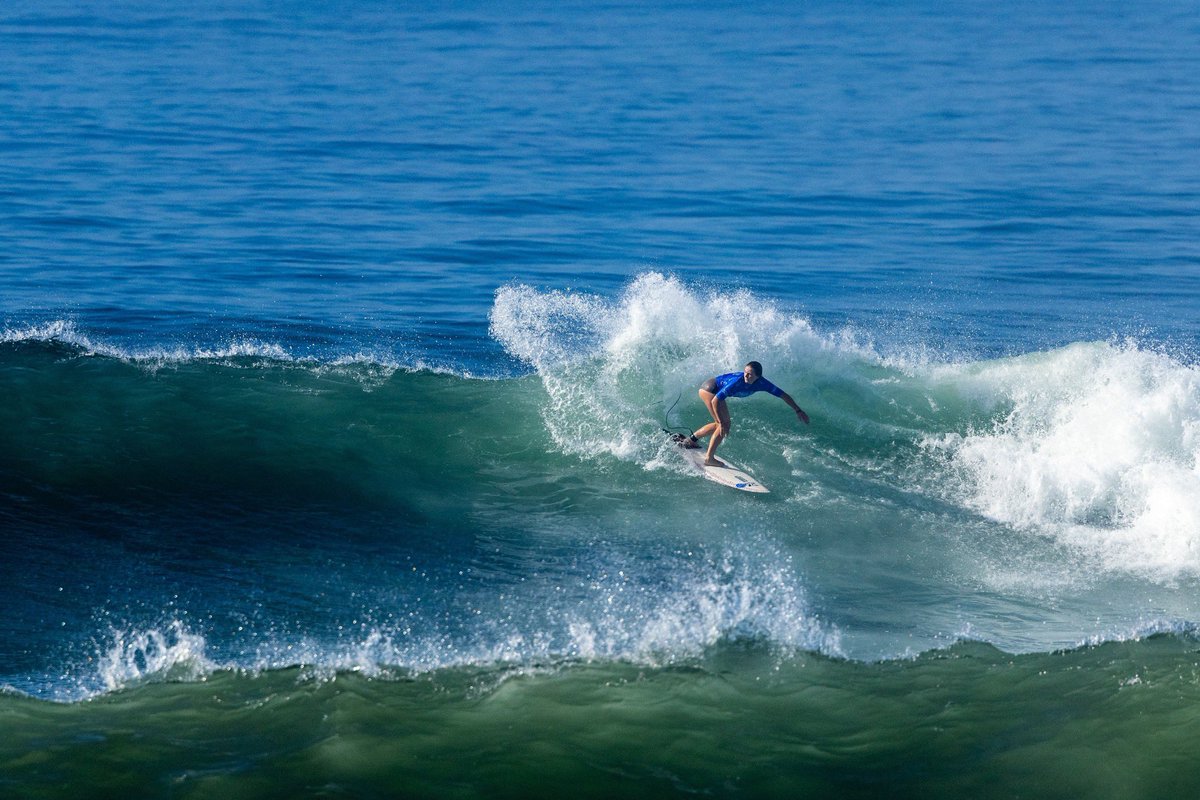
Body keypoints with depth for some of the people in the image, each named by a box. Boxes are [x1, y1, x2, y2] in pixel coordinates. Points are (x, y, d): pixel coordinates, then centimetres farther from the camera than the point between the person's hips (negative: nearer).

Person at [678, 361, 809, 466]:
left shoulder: (761, 383, -18)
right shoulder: (737, 381, -36)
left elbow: (783, 395, -9)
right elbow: (715, 401, -33)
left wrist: (798, 410, -11)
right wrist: (722, 423, -32)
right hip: (709, 388, -8)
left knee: (724, 424, 19)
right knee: (724, 425, -13)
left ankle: (691, 439, 30)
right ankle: (709, 458, -8)